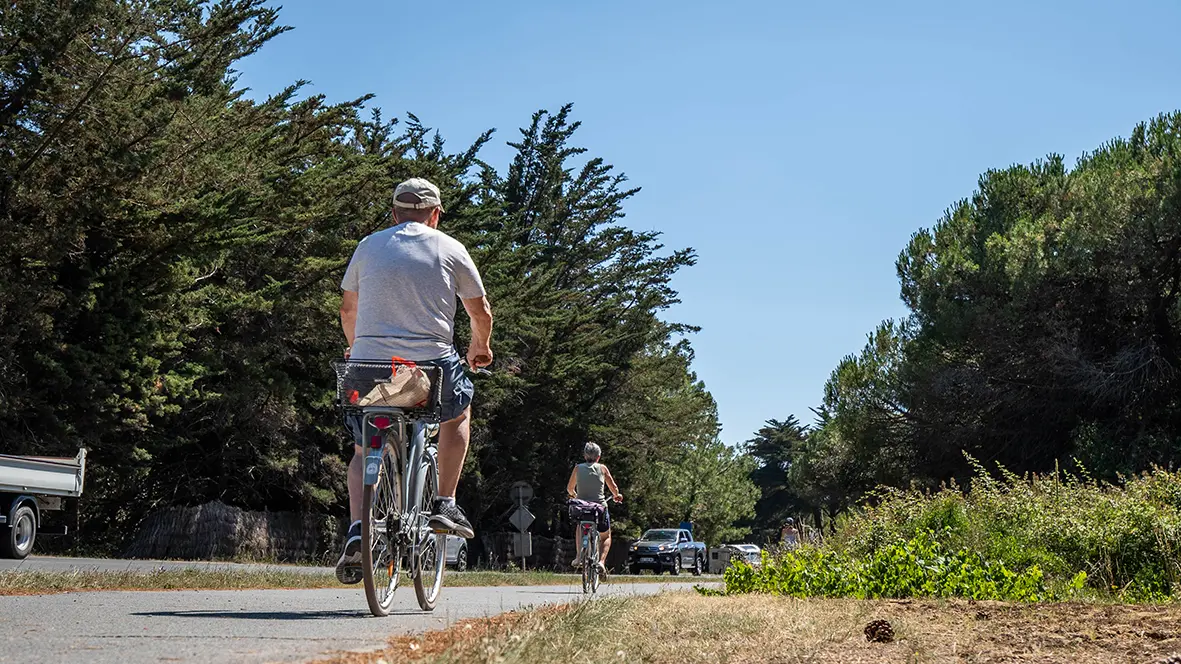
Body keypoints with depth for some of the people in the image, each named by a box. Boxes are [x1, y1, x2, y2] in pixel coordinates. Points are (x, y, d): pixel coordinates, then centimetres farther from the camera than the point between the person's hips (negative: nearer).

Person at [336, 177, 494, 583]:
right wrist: (480, 348, 33)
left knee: (364, 451, 17)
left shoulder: (369, 246, 12)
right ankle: (445, 505, 20)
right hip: (431, 363, -2)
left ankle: (357, 530, -5)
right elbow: (481, 312, 13)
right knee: (458, 412, 29)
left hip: (370, 362, 2)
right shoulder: (449, 249, 6)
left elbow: (347, 309, 21)